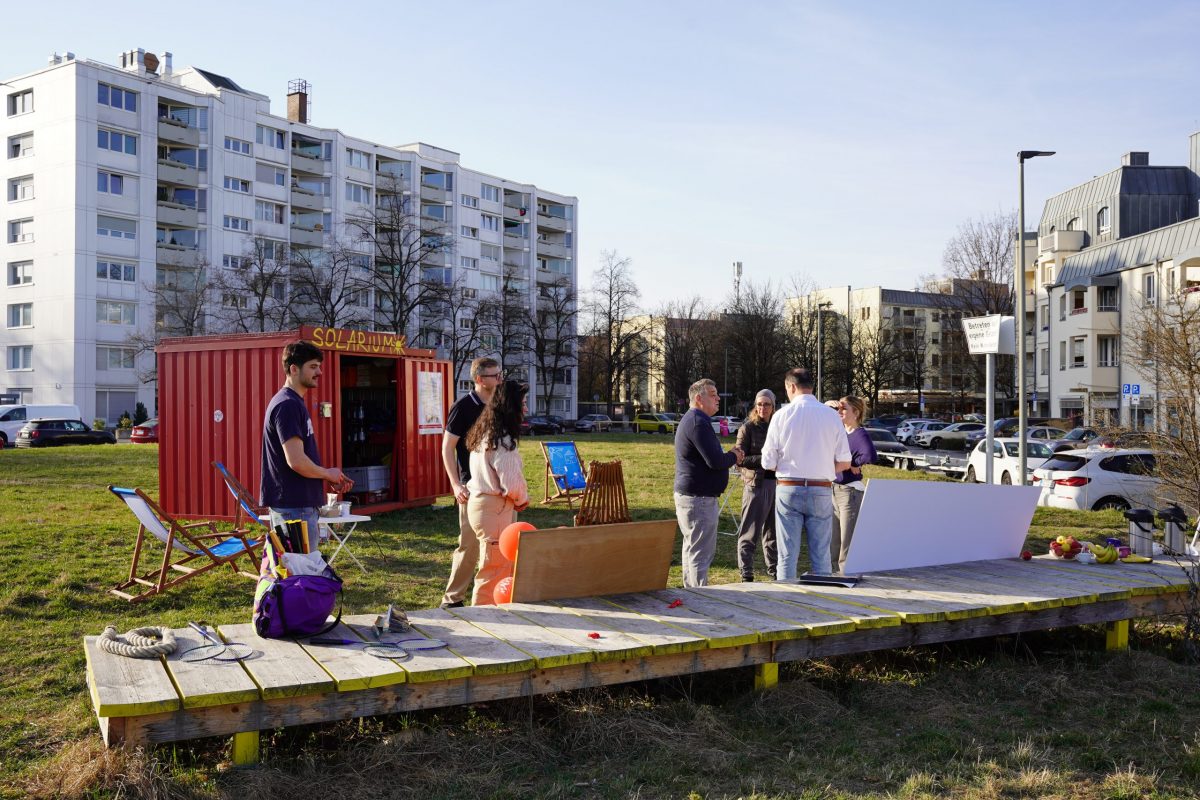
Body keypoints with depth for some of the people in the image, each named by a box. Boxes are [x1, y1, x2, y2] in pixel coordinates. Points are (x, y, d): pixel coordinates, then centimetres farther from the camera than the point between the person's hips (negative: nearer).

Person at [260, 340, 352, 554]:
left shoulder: (294, 402, 15)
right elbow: (296, 461, -25)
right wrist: (328, 473, -8)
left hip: (299, 502, 10)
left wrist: (331, 478, 11)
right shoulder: (287, 405, -17)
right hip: (294, 506, -10)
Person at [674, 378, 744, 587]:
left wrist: (730, 456, 9)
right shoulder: (698, 423, -17)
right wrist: (733, 457, -4)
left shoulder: (690, 420, 18)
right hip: (698, 499, -11)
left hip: (689, 496, 11)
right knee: (700, 553, -7)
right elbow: (715, 461, -24)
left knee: (693, 550, 18)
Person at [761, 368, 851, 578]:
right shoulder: (832, 415, 0)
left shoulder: (782, 415, -4)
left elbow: (768, 463, -2)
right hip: (821, 491, 1)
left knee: (787, 555, 5)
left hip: (788, 489, -1)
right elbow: (844, 462, 2)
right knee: (821, 555, 9)